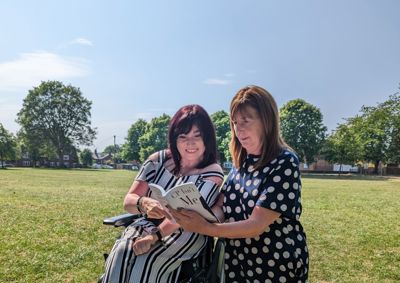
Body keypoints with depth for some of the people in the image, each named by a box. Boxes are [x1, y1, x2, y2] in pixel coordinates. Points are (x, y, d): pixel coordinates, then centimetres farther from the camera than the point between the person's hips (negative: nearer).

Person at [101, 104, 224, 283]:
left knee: (147, 262, -30)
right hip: (148, 224, 3)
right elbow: (128, 201, -5)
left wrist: (154, 236, -30)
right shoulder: (158, 160, 0)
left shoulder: (212, 173, -8)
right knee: (120, 254, -27)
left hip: (186, 233, -3)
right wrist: (144, 203, -28)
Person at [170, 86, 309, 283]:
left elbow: (256, 225, -25)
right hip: (237, 261, 6)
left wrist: (204, 228, -32)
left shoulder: (284, 163, -19)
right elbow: (221, 207, 0)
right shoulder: (242, 161, 2)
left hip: (276, 267, -6)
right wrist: (191, 214, -18)